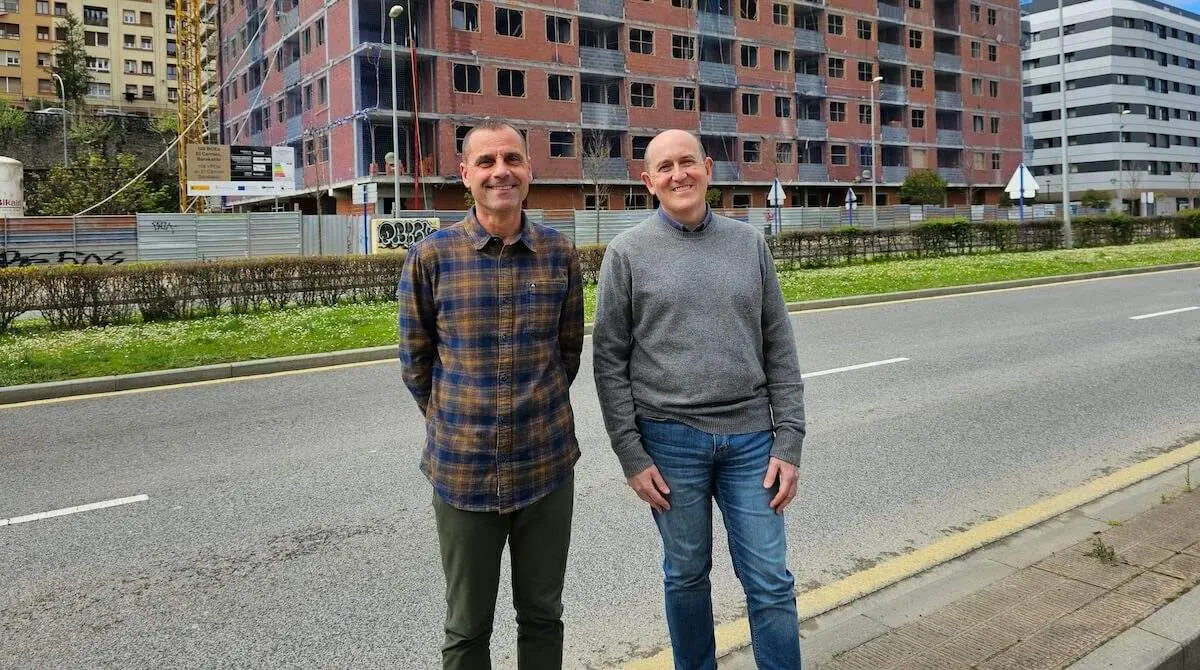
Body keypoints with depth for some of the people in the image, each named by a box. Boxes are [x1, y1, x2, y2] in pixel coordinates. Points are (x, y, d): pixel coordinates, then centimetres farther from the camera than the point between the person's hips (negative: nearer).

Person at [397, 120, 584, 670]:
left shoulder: (559, 252, -1)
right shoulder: (431, 257, -7)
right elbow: (415, 359, 3)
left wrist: (538, 412, 10)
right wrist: (453, 422, 8)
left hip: (547, 465, 2)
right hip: (462, 470, -1)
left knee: (543, 616, 18)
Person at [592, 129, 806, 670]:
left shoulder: (748, 243, 6)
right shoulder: (627, 253, -1)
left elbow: (779, 349, 6)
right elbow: (610, 360, -1)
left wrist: (788, 443, 0)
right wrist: (632, 456, -6)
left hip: (750, 437, 2)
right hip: (670, 440, -1)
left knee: (771, 582, 5)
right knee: (686, 575, 13)